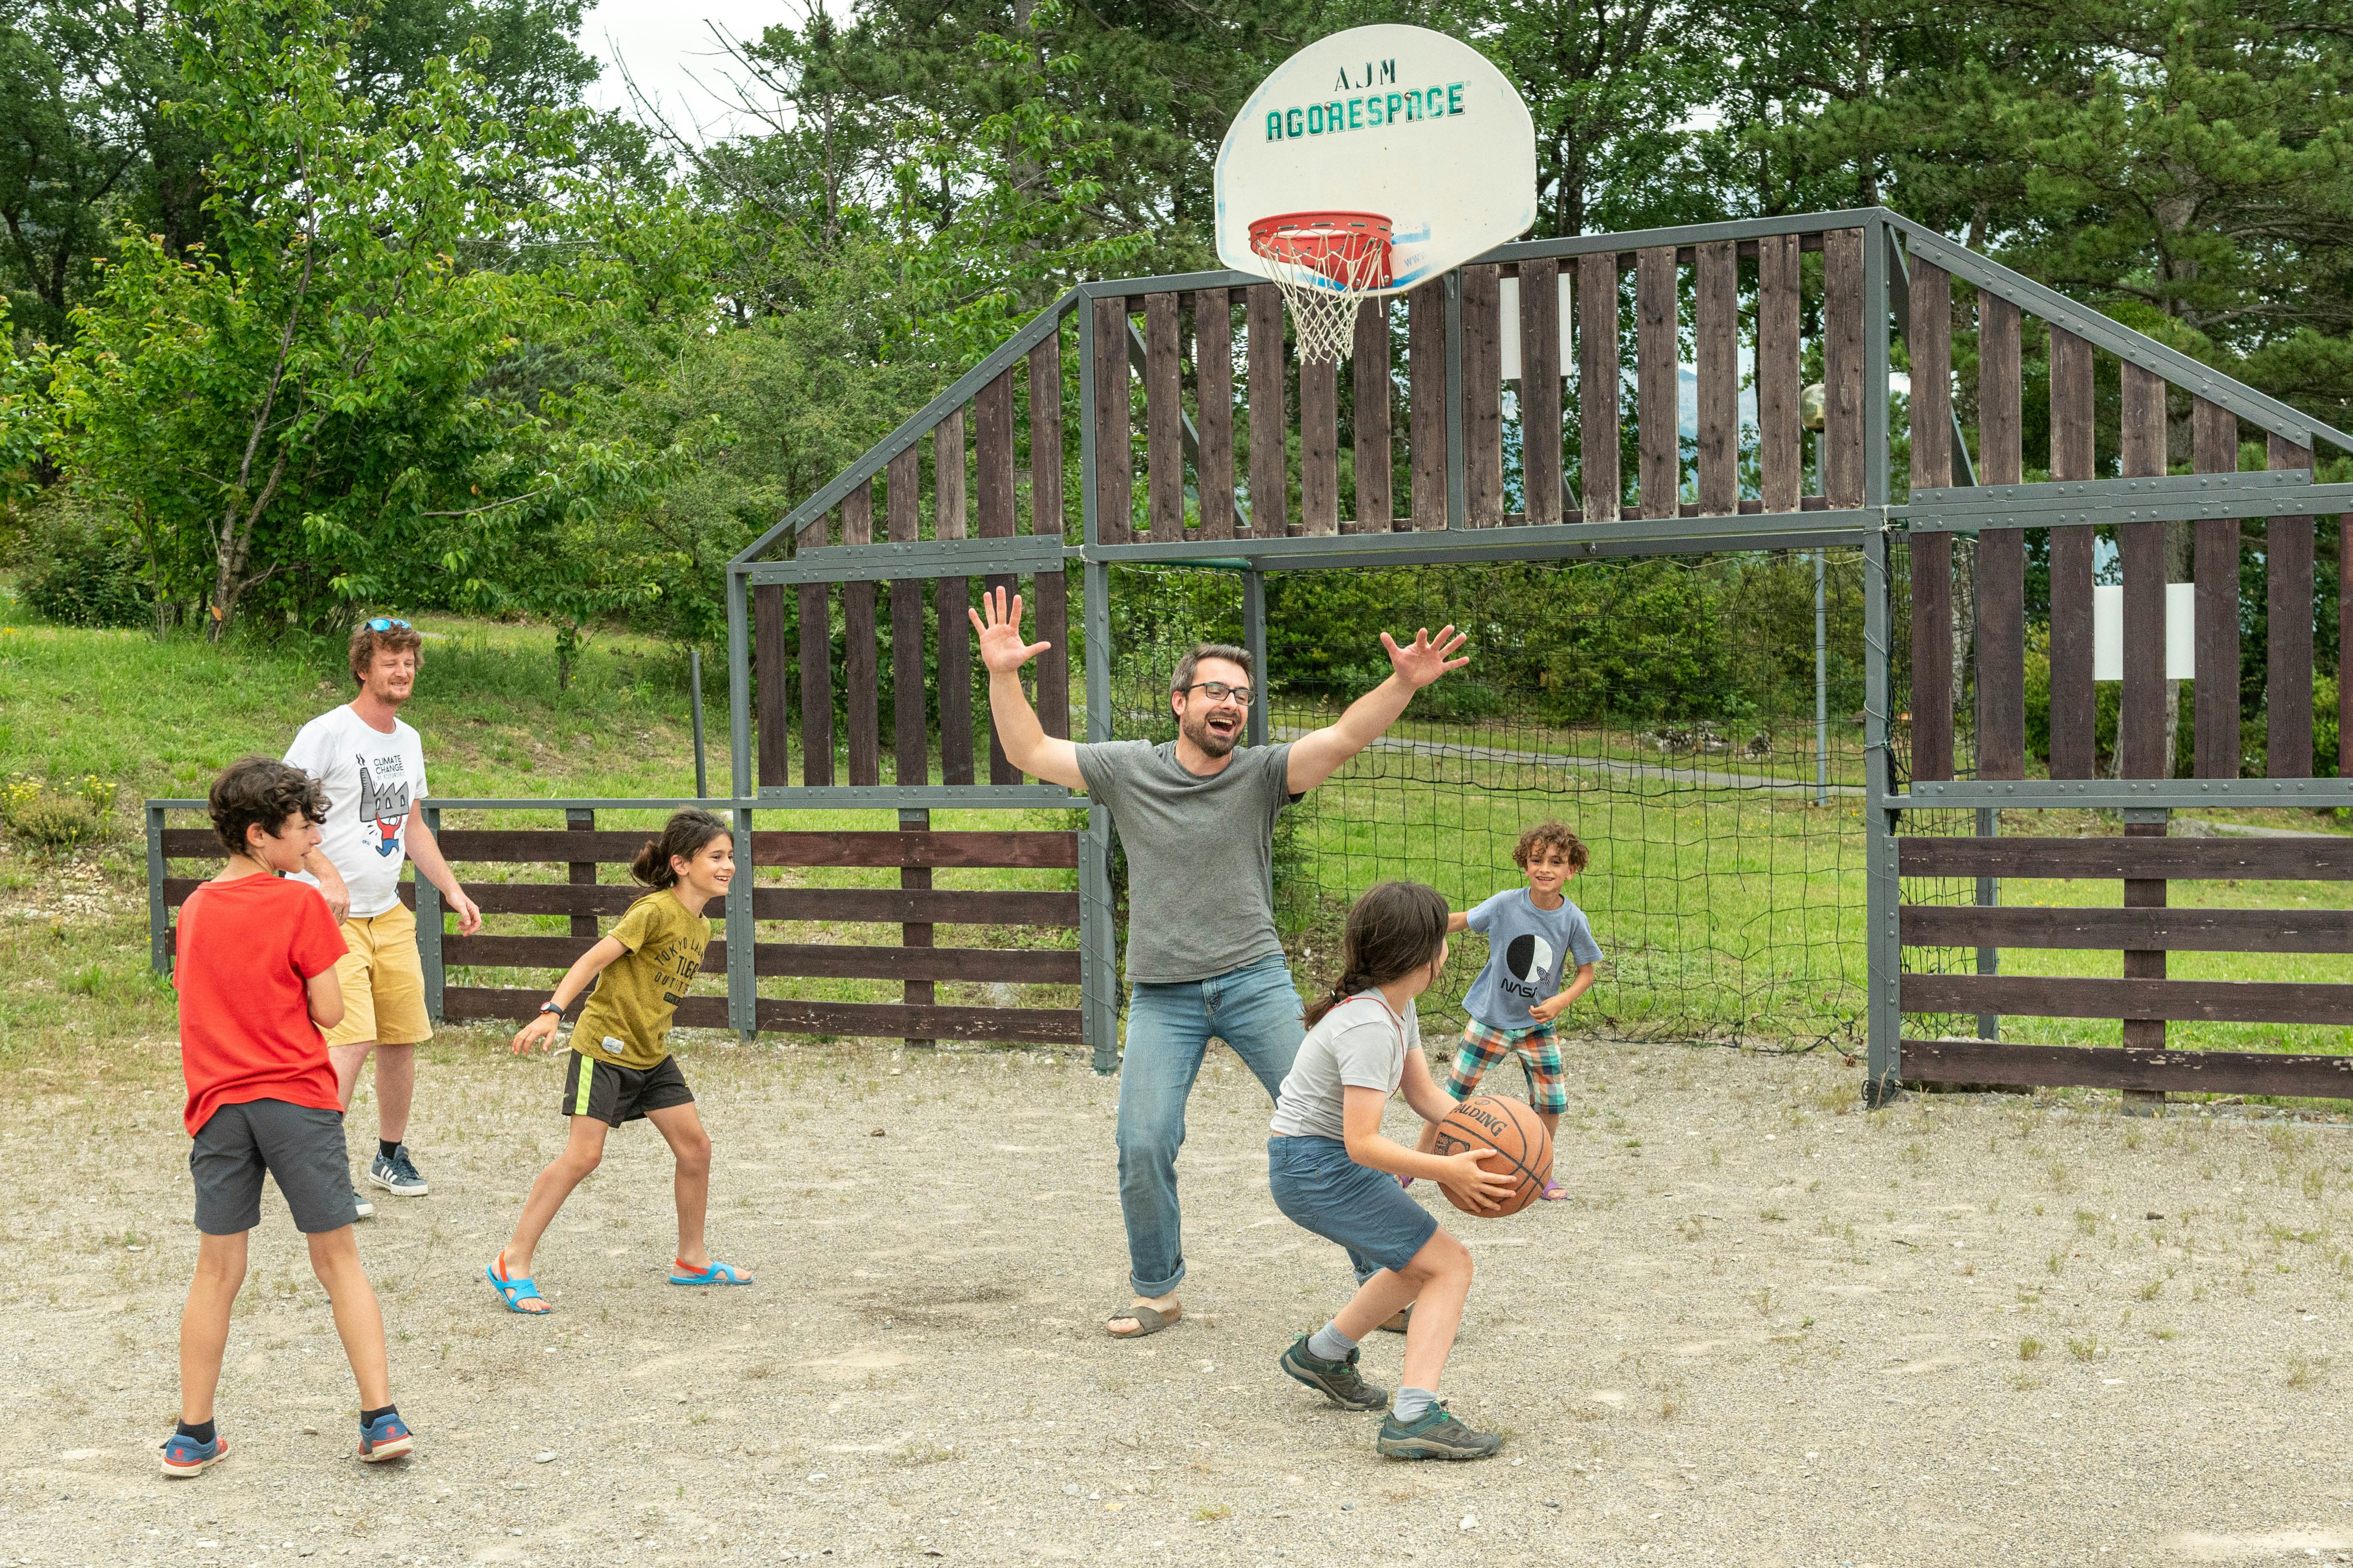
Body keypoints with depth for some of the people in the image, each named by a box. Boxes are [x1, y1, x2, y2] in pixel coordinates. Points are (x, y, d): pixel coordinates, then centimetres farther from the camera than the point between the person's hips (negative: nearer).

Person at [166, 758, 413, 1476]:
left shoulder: (194, 908, 11)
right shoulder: (300, 905, -7)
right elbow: (329, 1011, -5)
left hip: (218, 1105, 4)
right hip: (299, 1100, -4)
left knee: (218, 1270, 11)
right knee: (339, 1260, 5)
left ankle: (193, 1435, 15)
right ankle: (381, 1417, 4)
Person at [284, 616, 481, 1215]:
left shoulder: (408, 740, 13)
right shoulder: (326, 733, -10)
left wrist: (454, 891, 16)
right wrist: (325, 873, -26)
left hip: (391, 913, 7)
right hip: (333, 916, -7)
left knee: (402, 1040, 9)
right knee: (350, 1041, -16)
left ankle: (390, 1154, 27)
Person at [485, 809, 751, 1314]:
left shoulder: (702, 929, 9)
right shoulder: (655, 911, -16)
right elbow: (596, 959, -20)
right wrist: (552, 1012, -28)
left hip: (652, 1055, 8)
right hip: (604, 1046, -8)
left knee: (695, 1145, 6)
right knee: (582, 1156, -12)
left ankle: (691, 1260, 21)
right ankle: (512, 1265, -3)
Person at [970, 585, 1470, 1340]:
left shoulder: (1264, 773, 0)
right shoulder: (1129, 769, 4)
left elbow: (1344, 738, -14)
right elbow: (1029, 753, 5)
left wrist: (1402, 685, -30)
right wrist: (1003, 676, -8)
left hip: (1256, 981, 0)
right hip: (1162, 995, 1)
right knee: (1143, 1145, -6)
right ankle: (1157, 1291, 16)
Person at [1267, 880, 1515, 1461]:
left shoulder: (1397, 1005, 6)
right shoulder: (1368, 1026, -26)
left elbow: (1423, 1094, 7)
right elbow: (1362, 1142, -30)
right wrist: (1447, 1170, -35)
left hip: (1327, 1159, 10)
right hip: (1318, 1168, -10)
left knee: (1421, 1263, 26)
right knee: (1450, 1265, -13)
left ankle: (1323, 1354, 40)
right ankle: (1414, 1418, -22)